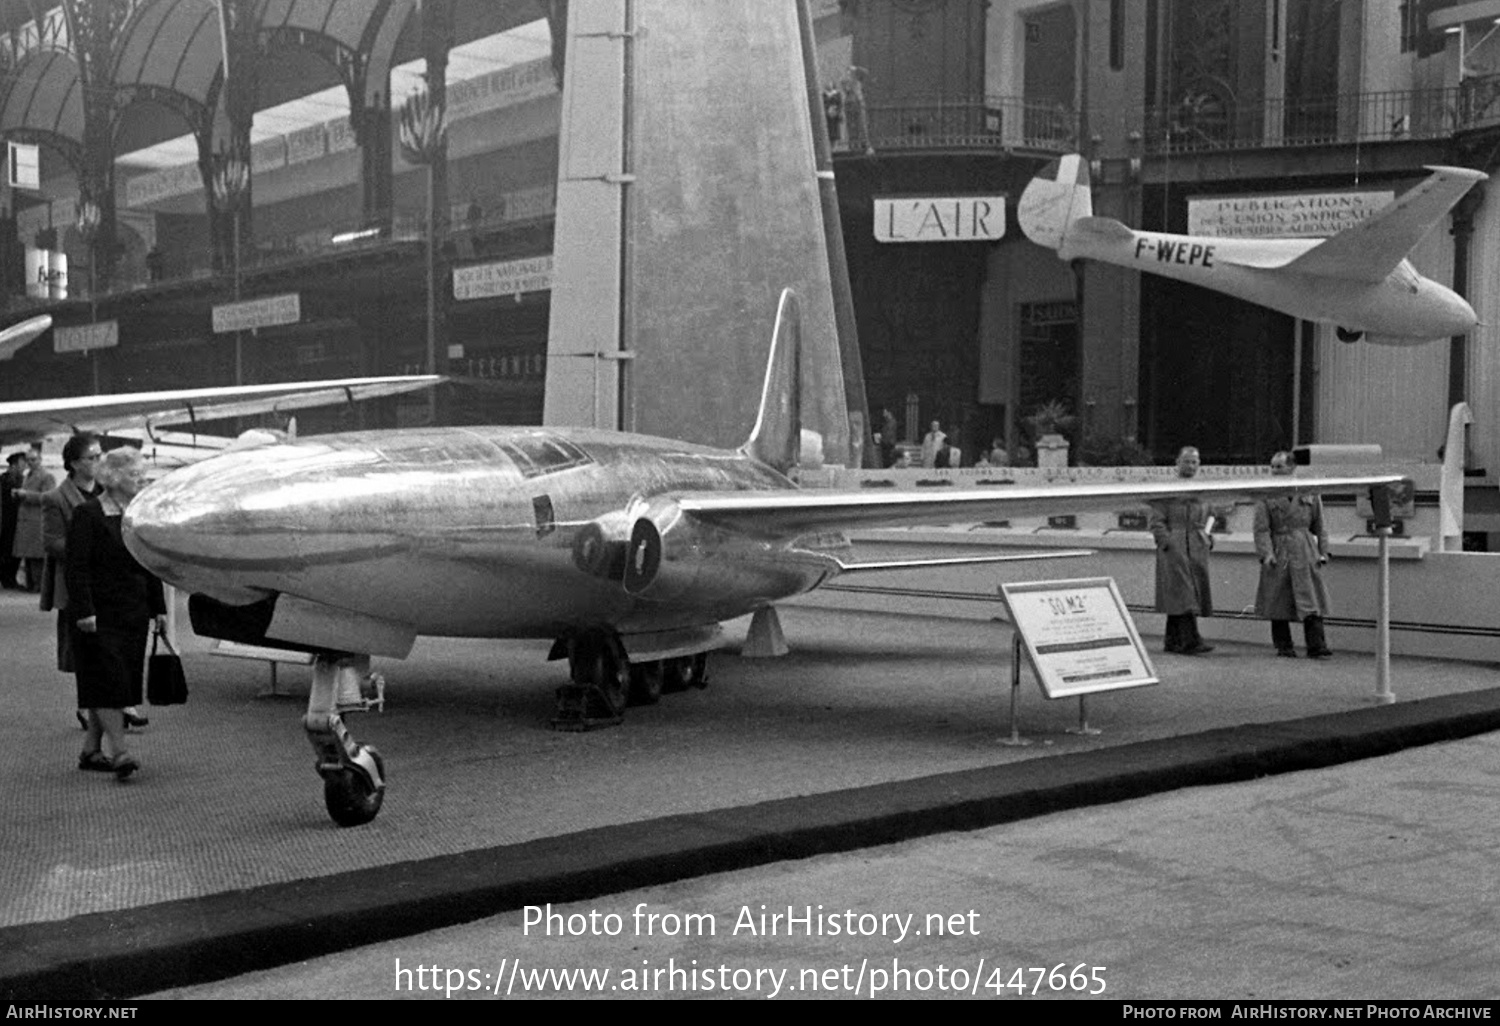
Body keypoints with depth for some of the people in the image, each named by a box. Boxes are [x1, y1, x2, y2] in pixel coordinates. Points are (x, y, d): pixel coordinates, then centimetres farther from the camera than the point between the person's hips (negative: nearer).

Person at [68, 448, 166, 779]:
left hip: (134, 615, 7)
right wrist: (84, 611, -19)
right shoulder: (88, 515, -8)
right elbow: (76, 567, -12)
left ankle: (91, 749, 18)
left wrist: (158, 608, 13)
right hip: (100, 614, -7)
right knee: (108, 680, -10)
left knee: (121, 684, 8)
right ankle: (119, 752, -11)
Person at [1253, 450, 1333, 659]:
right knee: (1278, 604, 4)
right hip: (1278, 555, -1)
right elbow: (1261, 528, -4)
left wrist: (1322, 552, 6)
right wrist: (1266, 553, -16)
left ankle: (1316, 647, -6)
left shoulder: (1309, 493, 8)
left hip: (1305, 554, 1)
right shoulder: (1265, 496, 1)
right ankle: (1284, 646, 15)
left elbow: (1319, 526, 12)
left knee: (1312, 602, -6)